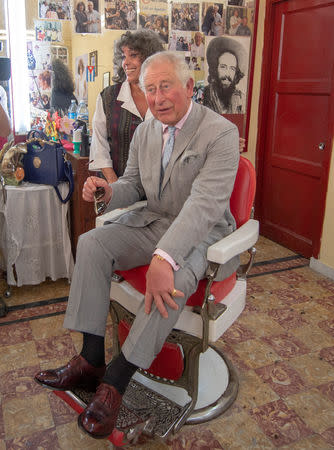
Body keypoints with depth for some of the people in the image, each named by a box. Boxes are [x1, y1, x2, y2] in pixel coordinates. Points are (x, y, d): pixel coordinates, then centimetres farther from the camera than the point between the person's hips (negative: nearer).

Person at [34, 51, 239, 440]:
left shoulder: (221, 133, -16)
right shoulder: (144, 132, 6)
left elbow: (204, 205, -28)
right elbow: (133, 186, 15)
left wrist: (164, 257, -40)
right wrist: (108, 191, -11)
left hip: (203, 233, -6)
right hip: (154, 222, 6)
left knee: (173, 277, -36)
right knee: (91, 243, -14)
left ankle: (115, 381, -19)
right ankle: (91, 359, -9)